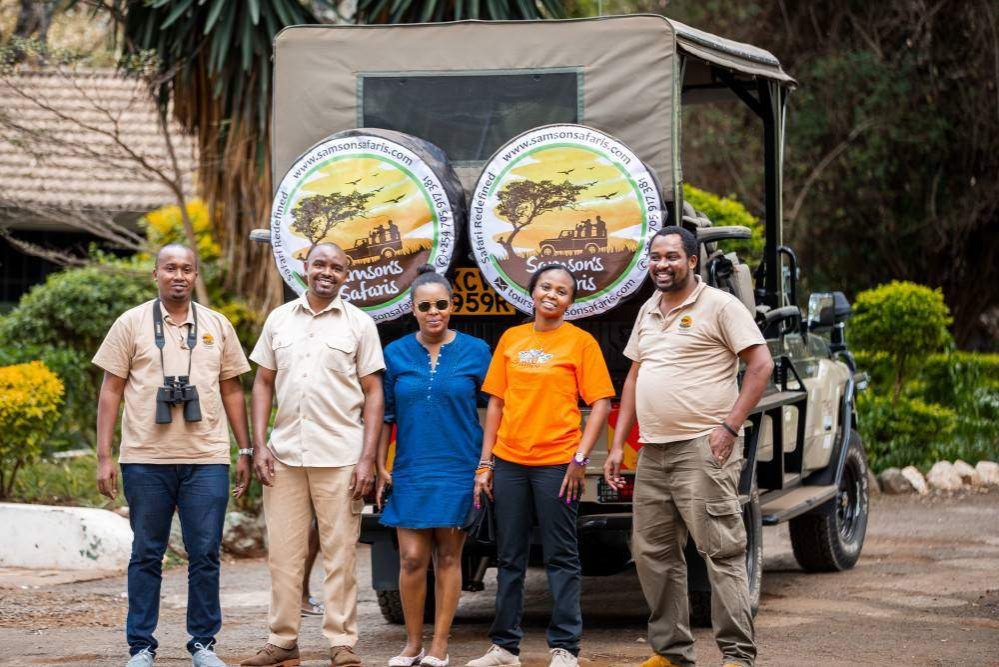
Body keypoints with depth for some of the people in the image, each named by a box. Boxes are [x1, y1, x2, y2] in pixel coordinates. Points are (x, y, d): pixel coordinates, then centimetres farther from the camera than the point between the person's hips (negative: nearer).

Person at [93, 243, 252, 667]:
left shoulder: (217, 326, 11)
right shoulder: (131, 324, 4)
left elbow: (231, 390, 15)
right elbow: (111, 391, 3)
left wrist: (246, 451, 10)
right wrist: (104, 456, -3)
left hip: (206, 459, 2)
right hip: (146, 458, -1)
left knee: (205, 554, 1)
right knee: (146, 555, 4)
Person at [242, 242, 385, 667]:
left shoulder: (359, 324, 4)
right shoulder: (280, 319, 11)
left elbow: (373, 393, 2)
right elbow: (263, 384, 13)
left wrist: (367, 459, -6)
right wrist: (259, 447, 2)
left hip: (339, 457, -2)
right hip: (284, 456, 3)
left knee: (340, 556, -1)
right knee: (283, 553, 5)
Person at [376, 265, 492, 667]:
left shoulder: (475, 352, 1)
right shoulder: (396, 354, 6)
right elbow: (385, 415, 9)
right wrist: (380, 468, 4)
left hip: (458, 470, -1)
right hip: (410, 473, 1)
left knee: (448, 558, 3)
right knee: (412, 559, -3)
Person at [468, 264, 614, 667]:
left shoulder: (580, 342, -1)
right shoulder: (511, 339, 11)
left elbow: (601, 403, -4)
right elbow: (496, 402, 13)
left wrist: (580, 459, -12)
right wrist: (485, 462, 8)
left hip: (556, 463, -4)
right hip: (509, 462, 4)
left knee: (561, 558, 0)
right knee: (509, 558, 9)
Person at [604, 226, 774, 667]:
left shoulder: (719, 306, -4)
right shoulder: (648, 312, 19)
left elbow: (761, 364, -9)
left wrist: (730, 427, -15)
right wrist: (618, 445, 16)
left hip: (702, 449, -8)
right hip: (653, 452, 8)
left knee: (721, 551, -10)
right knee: (653, 553, 9)